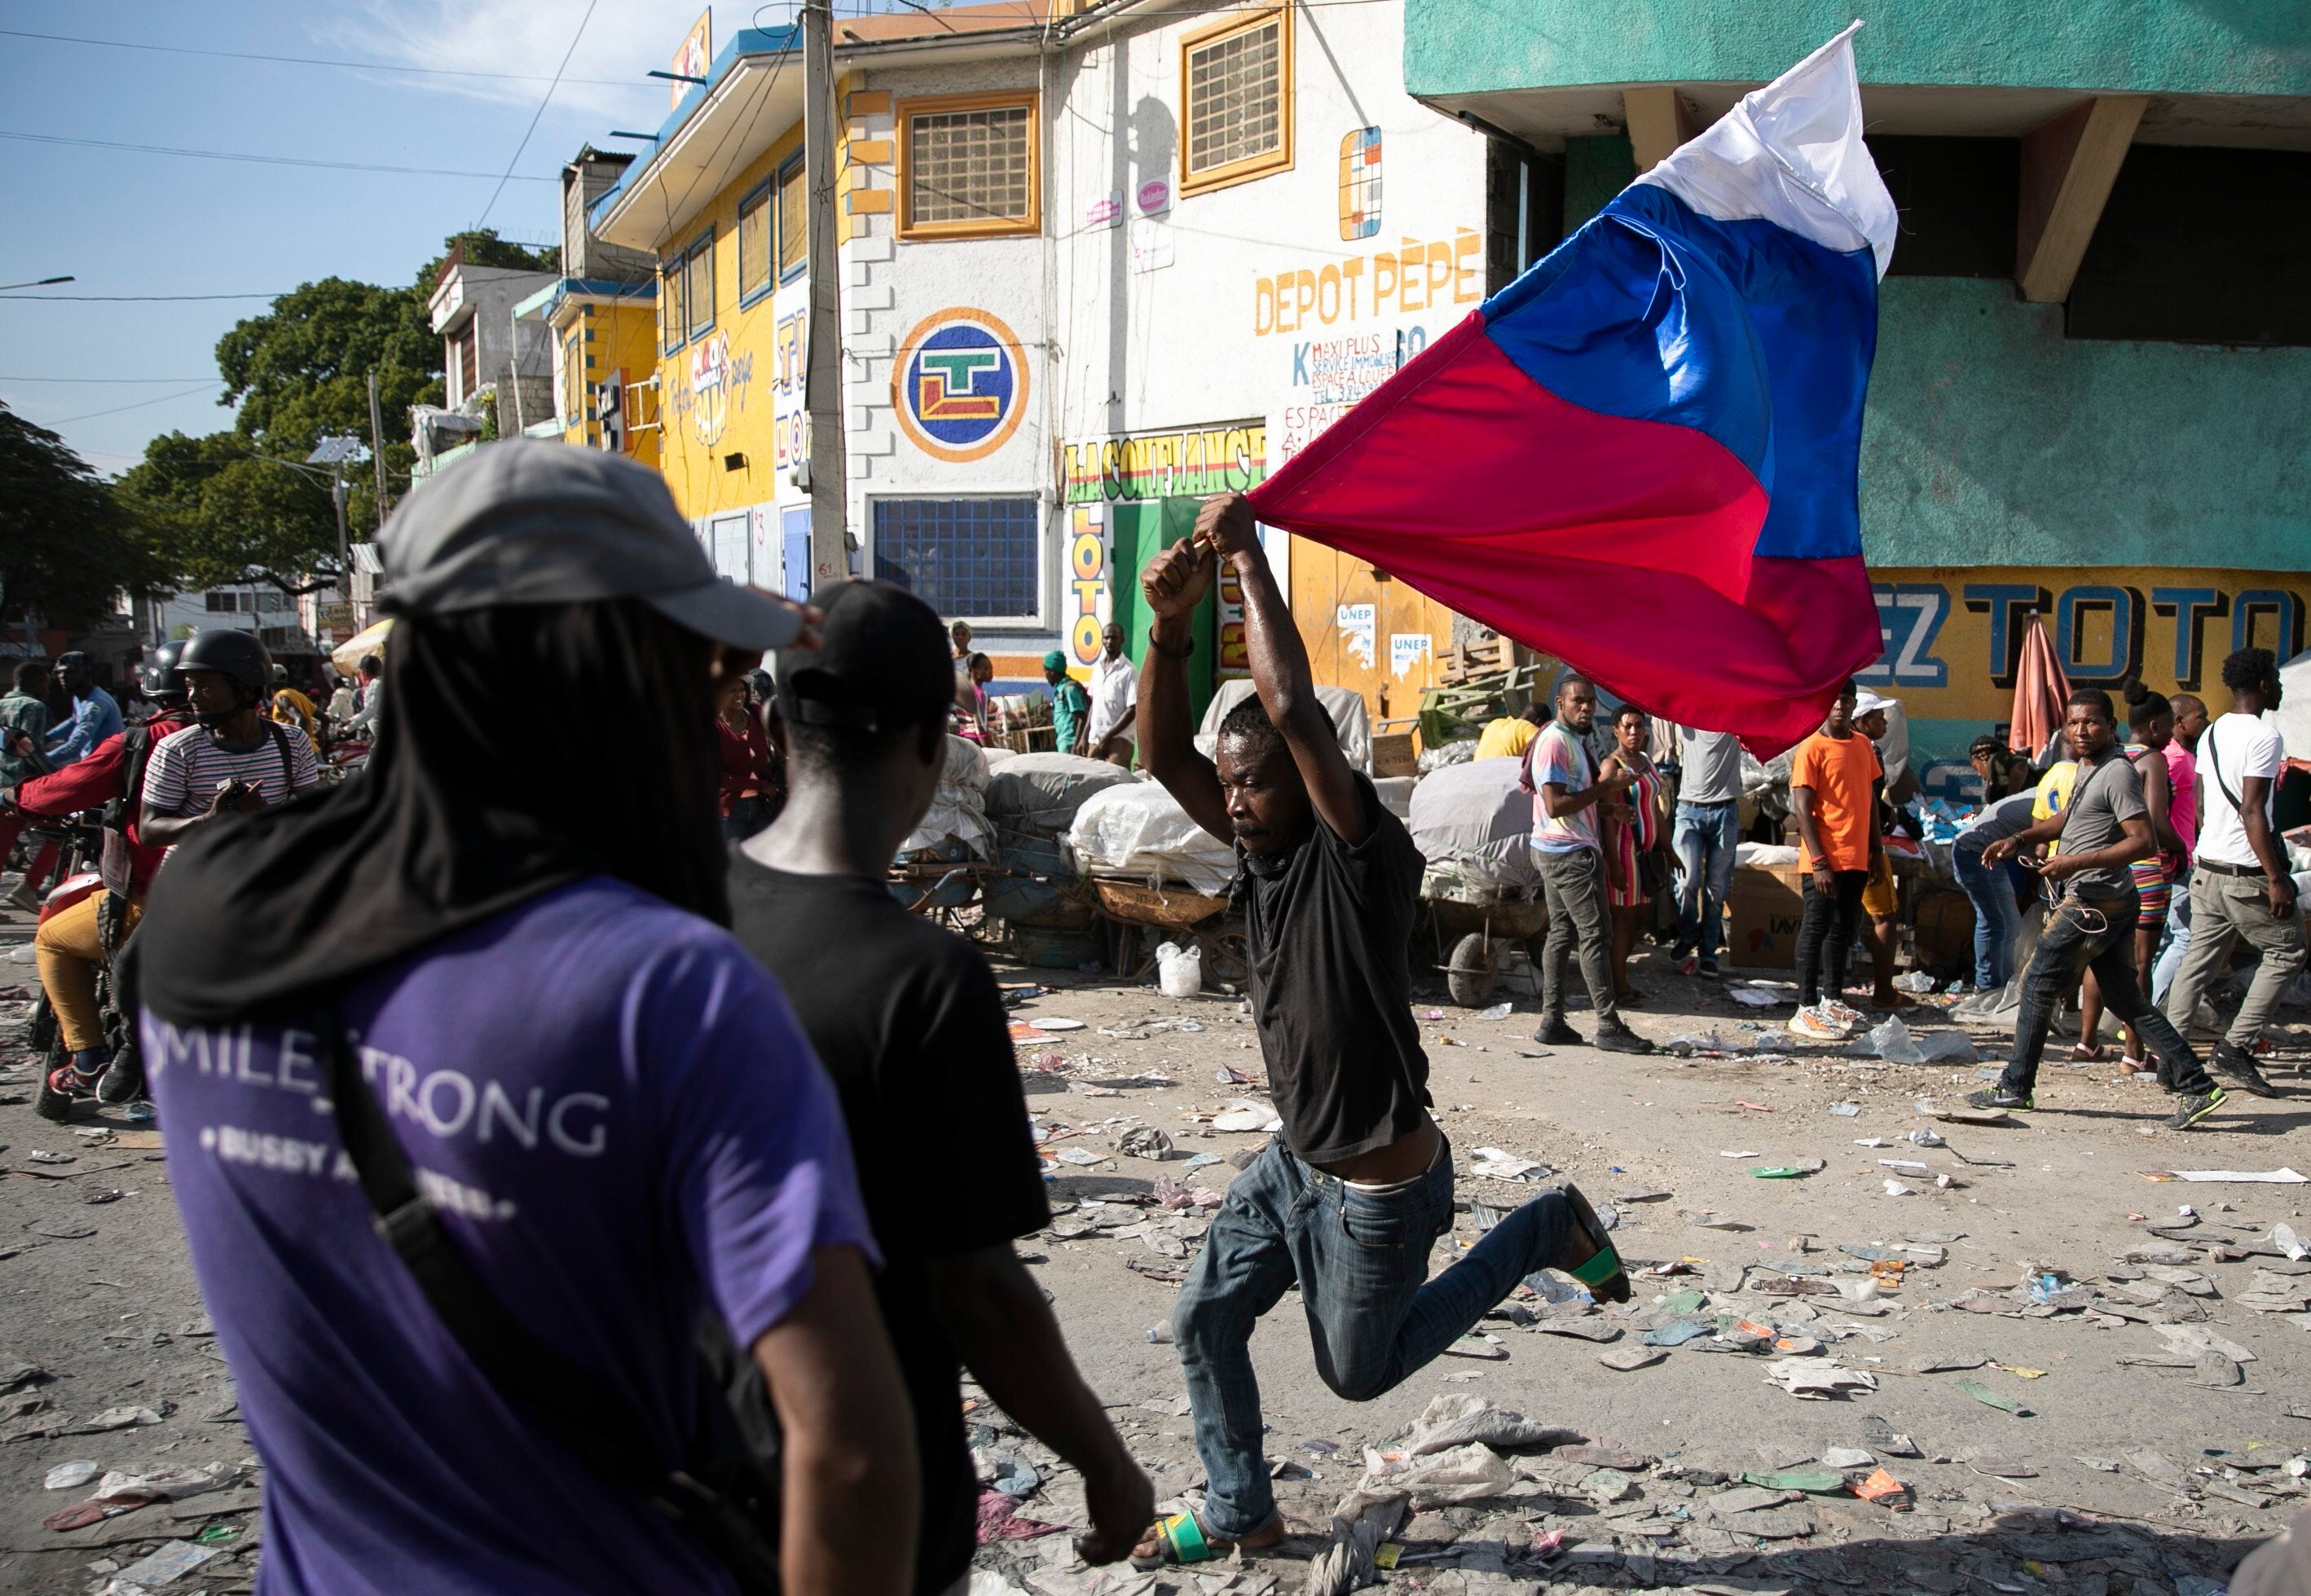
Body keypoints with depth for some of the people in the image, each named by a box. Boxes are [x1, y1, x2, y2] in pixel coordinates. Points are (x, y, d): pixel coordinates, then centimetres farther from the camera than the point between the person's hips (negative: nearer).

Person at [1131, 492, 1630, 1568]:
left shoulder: (1364, 859, -24)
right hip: (1295, 1160, 8)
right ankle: (1240, 1514, 31)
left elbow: (1291, 709, -38)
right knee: (1204, 1322, 11)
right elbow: (1163, 752, -8)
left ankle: (1544, 1234, 22)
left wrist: (1249, 556, -31)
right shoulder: (1263, 847, -2)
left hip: (1378, 1187, -7)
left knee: (1359, 1371, 12)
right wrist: (1170, 627, -23)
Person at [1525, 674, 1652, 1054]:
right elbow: (1555, 805, -23)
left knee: (1562, 933, 10)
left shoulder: (1572, 740, 17)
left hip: (1558, 851, 11)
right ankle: (1609, 1026, -9)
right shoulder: (1554, 741, -16)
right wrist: (1604, 787, -20)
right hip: (1570, 852, -11)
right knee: (1595, 934, -10)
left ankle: (1552, 1022, 12)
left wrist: (1609, 808, 7)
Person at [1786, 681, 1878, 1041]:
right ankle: (1806, 1011, -1)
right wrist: (1819, 862, -19)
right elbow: (1802, 809, -14)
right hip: (1824, 860, -7)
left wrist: (1875, 849, 15)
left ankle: (1832, 1000, 25)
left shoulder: (1863, 745, 12)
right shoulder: (1812, 748, -10)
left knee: (1844, 929, 14)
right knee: (1816, 929, -4)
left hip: (1856, 858, 7)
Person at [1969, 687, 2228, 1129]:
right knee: (2126, 1000, 10)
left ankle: (2016, 1088, 8)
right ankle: (2196, 1087, 9)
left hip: (2093, 904, -10)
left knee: (2038, 987, -1)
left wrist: (2077, 862, -24)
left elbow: (2144, 841, -21)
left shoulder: (2117, 773, -15)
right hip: (2110, 904, 10)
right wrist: (2018, 840, 16)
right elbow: (2067, 818, 29)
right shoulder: (2088, 767, 14)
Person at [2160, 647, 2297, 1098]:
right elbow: (2252, 811, -19)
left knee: (2199, 960, 9)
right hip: (2246, 873, -8)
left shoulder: (2211, 734, 12)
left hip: (2207, 868, 8)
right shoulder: (2263, 735, -13)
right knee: (2286, 954, 5)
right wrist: (2276, 879, -19)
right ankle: (2235, 1048, 0)